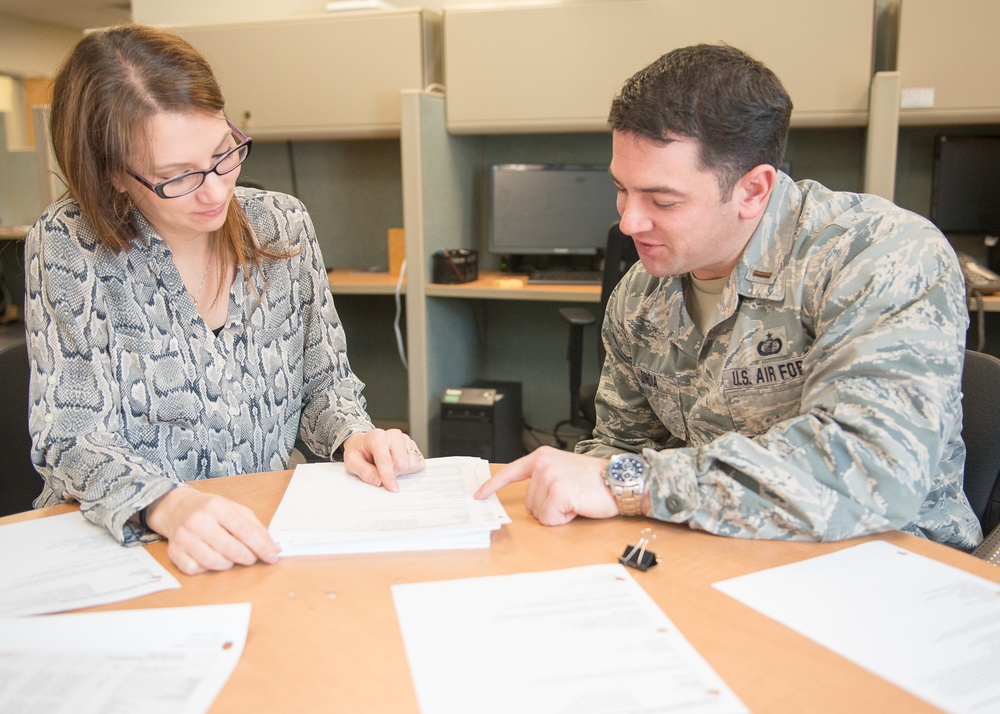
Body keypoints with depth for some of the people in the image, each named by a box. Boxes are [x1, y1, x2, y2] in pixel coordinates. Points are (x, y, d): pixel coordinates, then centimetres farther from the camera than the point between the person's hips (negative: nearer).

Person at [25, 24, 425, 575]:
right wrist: (167, 507, -31)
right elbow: (70, 436, -12)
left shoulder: (284, 226, 0)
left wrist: (353, 438, -12)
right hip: (123, 544, 0)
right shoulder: (67, 247, -9)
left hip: (270, 533, 1)